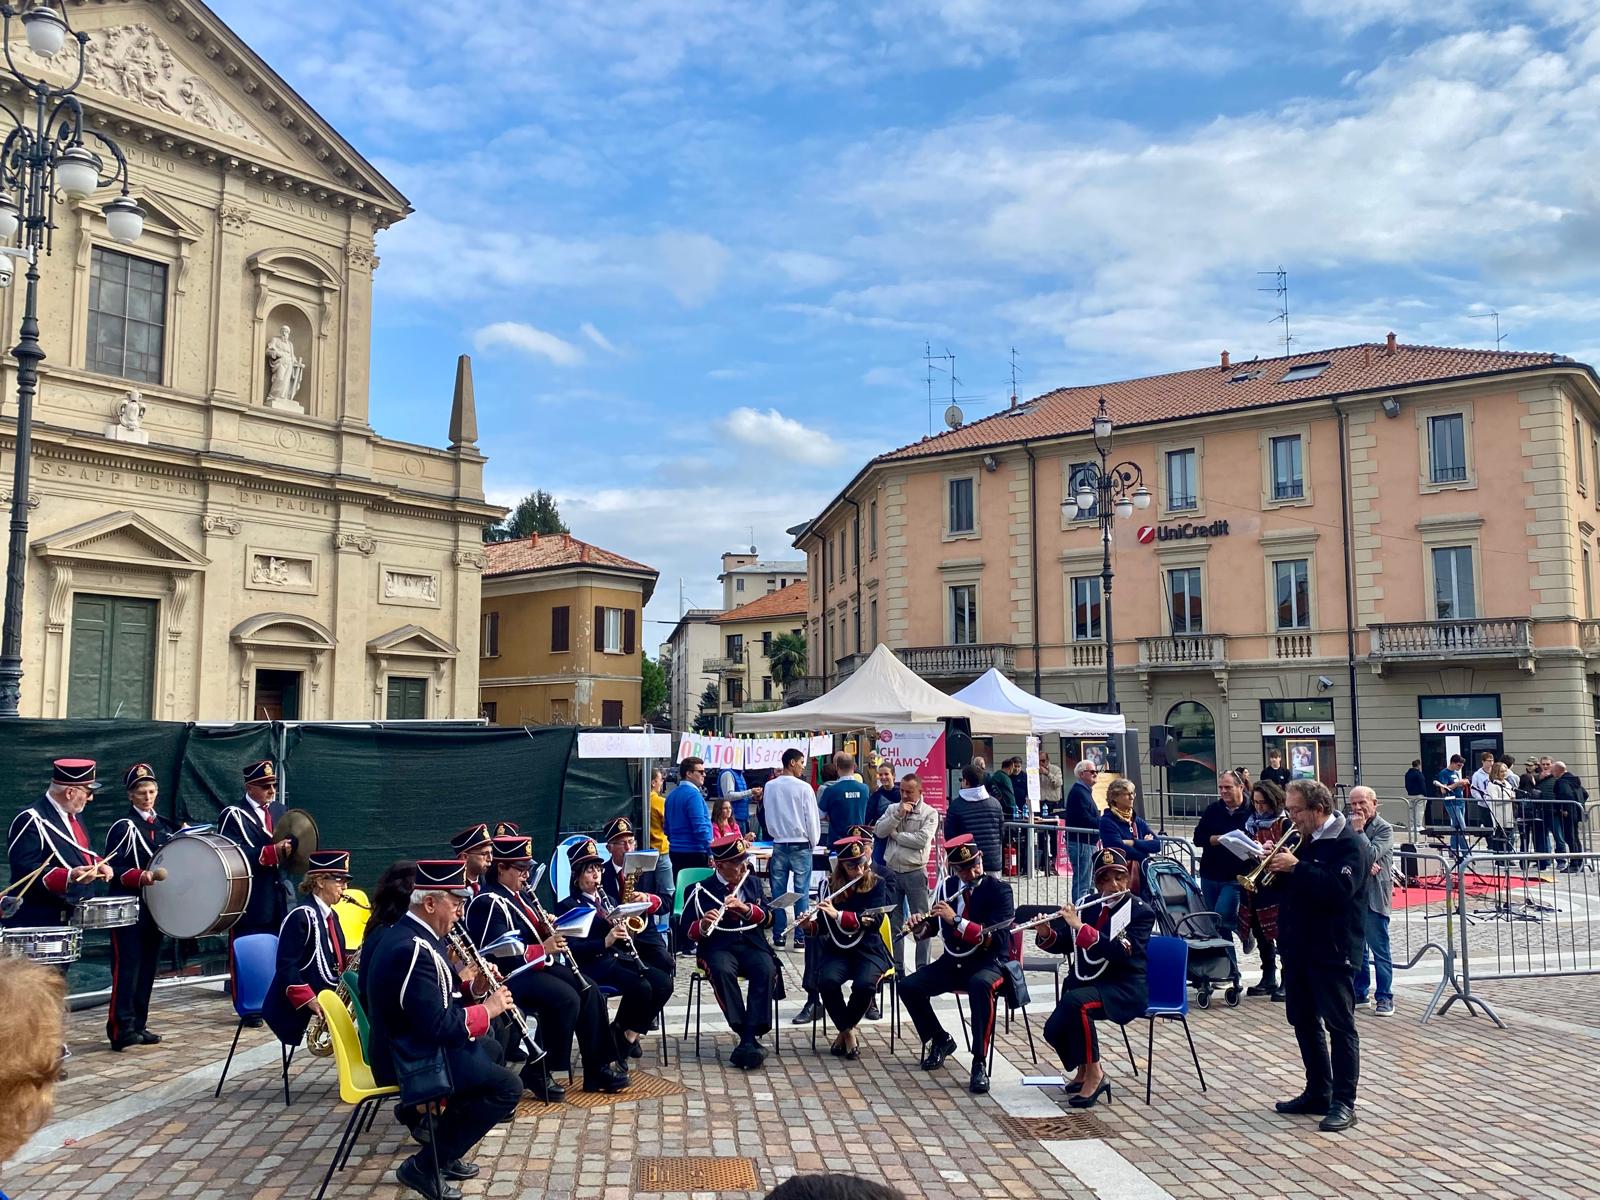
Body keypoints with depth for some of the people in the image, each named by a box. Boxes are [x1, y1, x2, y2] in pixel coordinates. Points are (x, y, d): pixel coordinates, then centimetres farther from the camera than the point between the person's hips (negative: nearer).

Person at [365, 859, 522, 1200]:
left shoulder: (410, 934, 6)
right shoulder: (413, 950, -27)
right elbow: (437, 1026, -29)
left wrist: (469, 982, 1)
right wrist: (487, 1009, -17)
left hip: (409, 1045, 10)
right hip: (410, 1060, -10)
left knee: (491, 1050, 25)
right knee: (507, 1087, -11)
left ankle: (445, 1149, 23)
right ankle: (424, 1166, -4)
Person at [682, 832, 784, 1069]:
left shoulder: (753, 883, 14)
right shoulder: (701, 891, 2)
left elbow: (768, 919, 6)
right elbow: (688, 931, -2)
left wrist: (746, 908, -14)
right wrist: (703, 925, -25)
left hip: (752, 943, 3)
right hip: (718, 946, -3)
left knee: (767, 971, -31)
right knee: (722, 971, -37)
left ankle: (749, 1039, -32)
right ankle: (750, 1039, -31)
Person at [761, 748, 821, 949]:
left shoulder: (770, 787, 0)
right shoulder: (804, 788, -11)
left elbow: (767, 816, 7)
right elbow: (812, 819, -6)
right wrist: (813, 841, 10)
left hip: (778, 845, 4)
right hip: (801, 845, -3)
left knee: (778, 892, 7)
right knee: (801, 892, 1)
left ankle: (778, 936, 11)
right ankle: (800, 938, 2)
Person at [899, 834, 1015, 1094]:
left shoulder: (999, 889, -12)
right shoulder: (946, 886, 3)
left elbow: (997, 938, -23)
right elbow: (934, 927, 12)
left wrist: (956, 920, -30)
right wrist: (920, 927, -13)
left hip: (988, 963, -5)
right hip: (952, 961, 5)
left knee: (980, 986, -39)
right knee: (908, 986, -15)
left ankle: (980, 1063, -30)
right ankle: (940, 1040, 11)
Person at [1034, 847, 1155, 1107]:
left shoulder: (1141, 911, -8)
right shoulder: (1087, 905, 8)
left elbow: (1120, 952, -23)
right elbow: (1061, 945, 8)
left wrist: (1080, 926, -28)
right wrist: (1045, 934, -14)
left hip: (1124, 988, -5)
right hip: (1085, 983, 5)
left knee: (1075, 1001, -35)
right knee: (1054, 1030, -19)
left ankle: (1094, 1075, -17)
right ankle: (1083, 1070, 14)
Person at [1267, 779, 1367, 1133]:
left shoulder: (1349, 843, -12)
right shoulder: (1303, 841, 13)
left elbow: (1340, 888, -27)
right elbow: (1286, 888, 18)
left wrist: (1295, 867, -25)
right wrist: (1274, 865, -3)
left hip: (1331, 949, -9)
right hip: (1297, 946, 9)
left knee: (1340, 1025, -1)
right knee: (1304, 1022, 15)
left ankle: (1344, 1103, 4)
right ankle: (1317, 1093, 26)